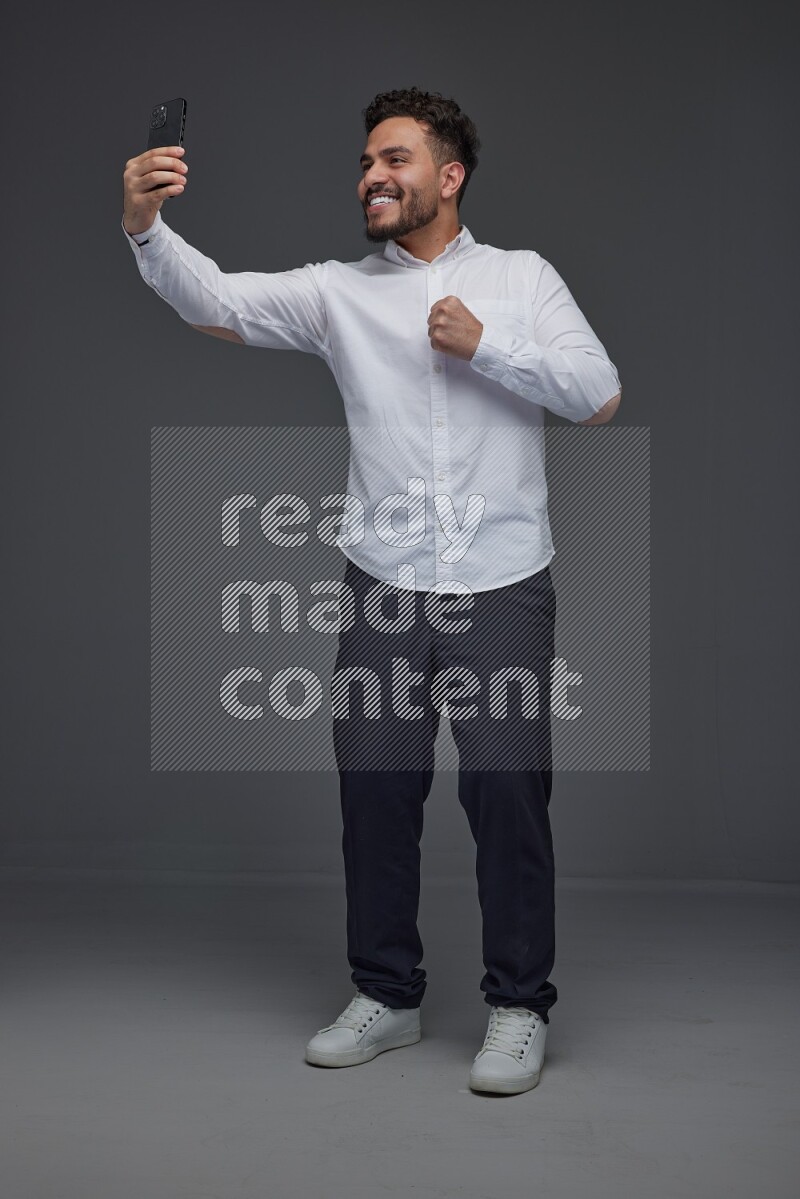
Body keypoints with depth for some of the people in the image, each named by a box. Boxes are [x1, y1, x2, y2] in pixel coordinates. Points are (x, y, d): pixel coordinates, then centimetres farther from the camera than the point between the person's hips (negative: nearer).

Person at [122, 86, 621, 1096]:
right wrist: (145, 228, -22)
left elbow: (599, 396, 0)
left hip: (502, 587, -2)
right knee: (374, 785, 5)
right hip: (384, 590, 2)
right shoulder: (337, 292, 8)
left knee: (506, 787, -3)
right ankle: (386, 996, 22)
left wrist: (485, 345, -8)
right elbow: (216, 302, -5)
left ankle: (519, 1008, 13)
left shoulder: (521, 277, 8)